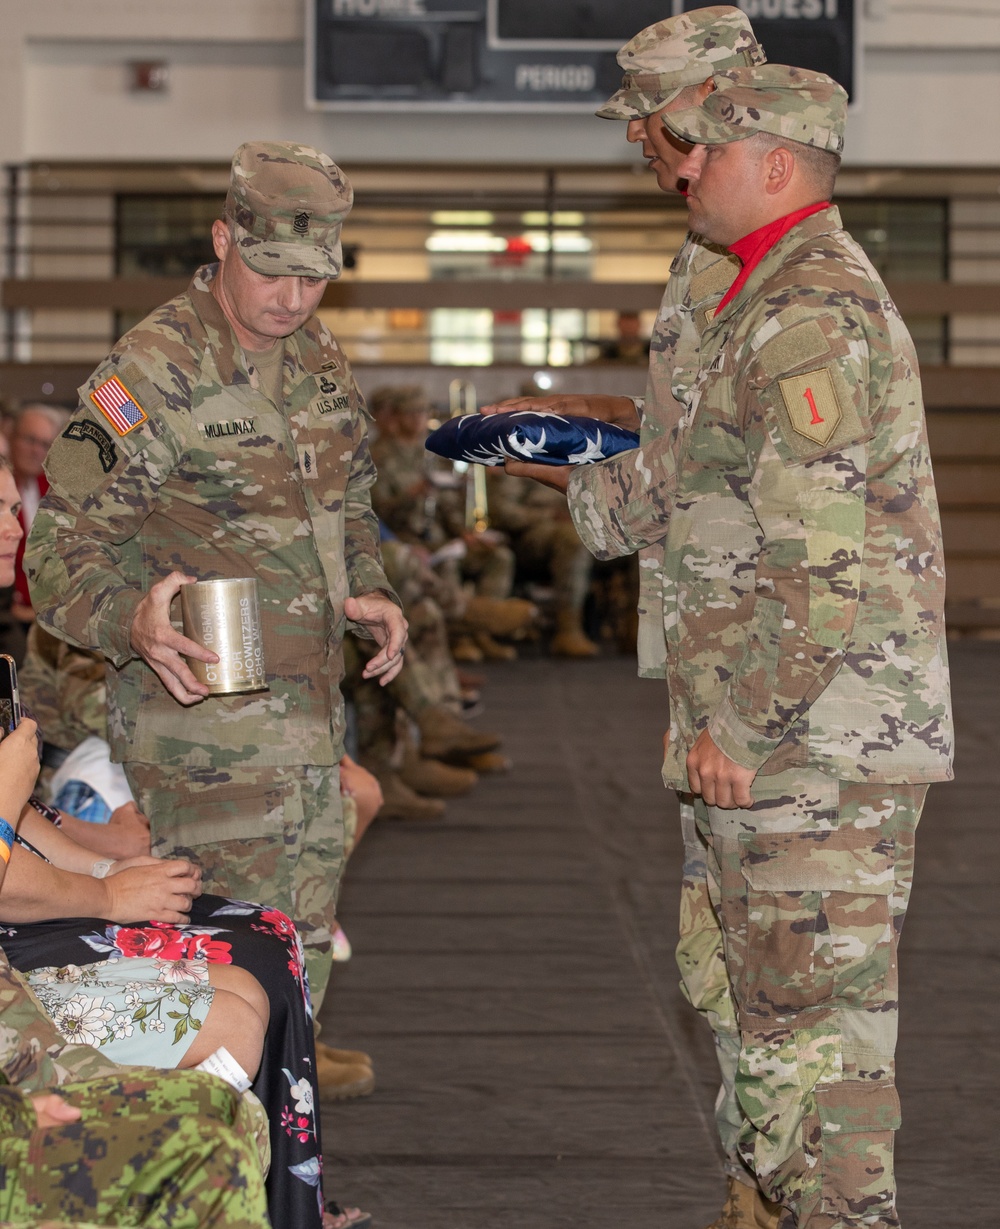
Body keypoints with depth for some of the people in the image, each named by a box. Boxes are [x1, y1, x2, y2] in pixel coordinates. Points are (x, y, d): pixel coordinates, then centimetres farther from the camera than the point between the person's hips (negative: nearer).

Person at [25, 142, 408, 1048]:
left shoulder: (322, 364, 10)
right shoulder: (154, 373, -15)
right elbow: (63, 550, -16)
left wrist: (371, 593, 5)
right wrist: (134, 623, -36)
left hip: (310, 710, 8)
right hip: (204, 719, -8)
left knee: (305, 947, 14)